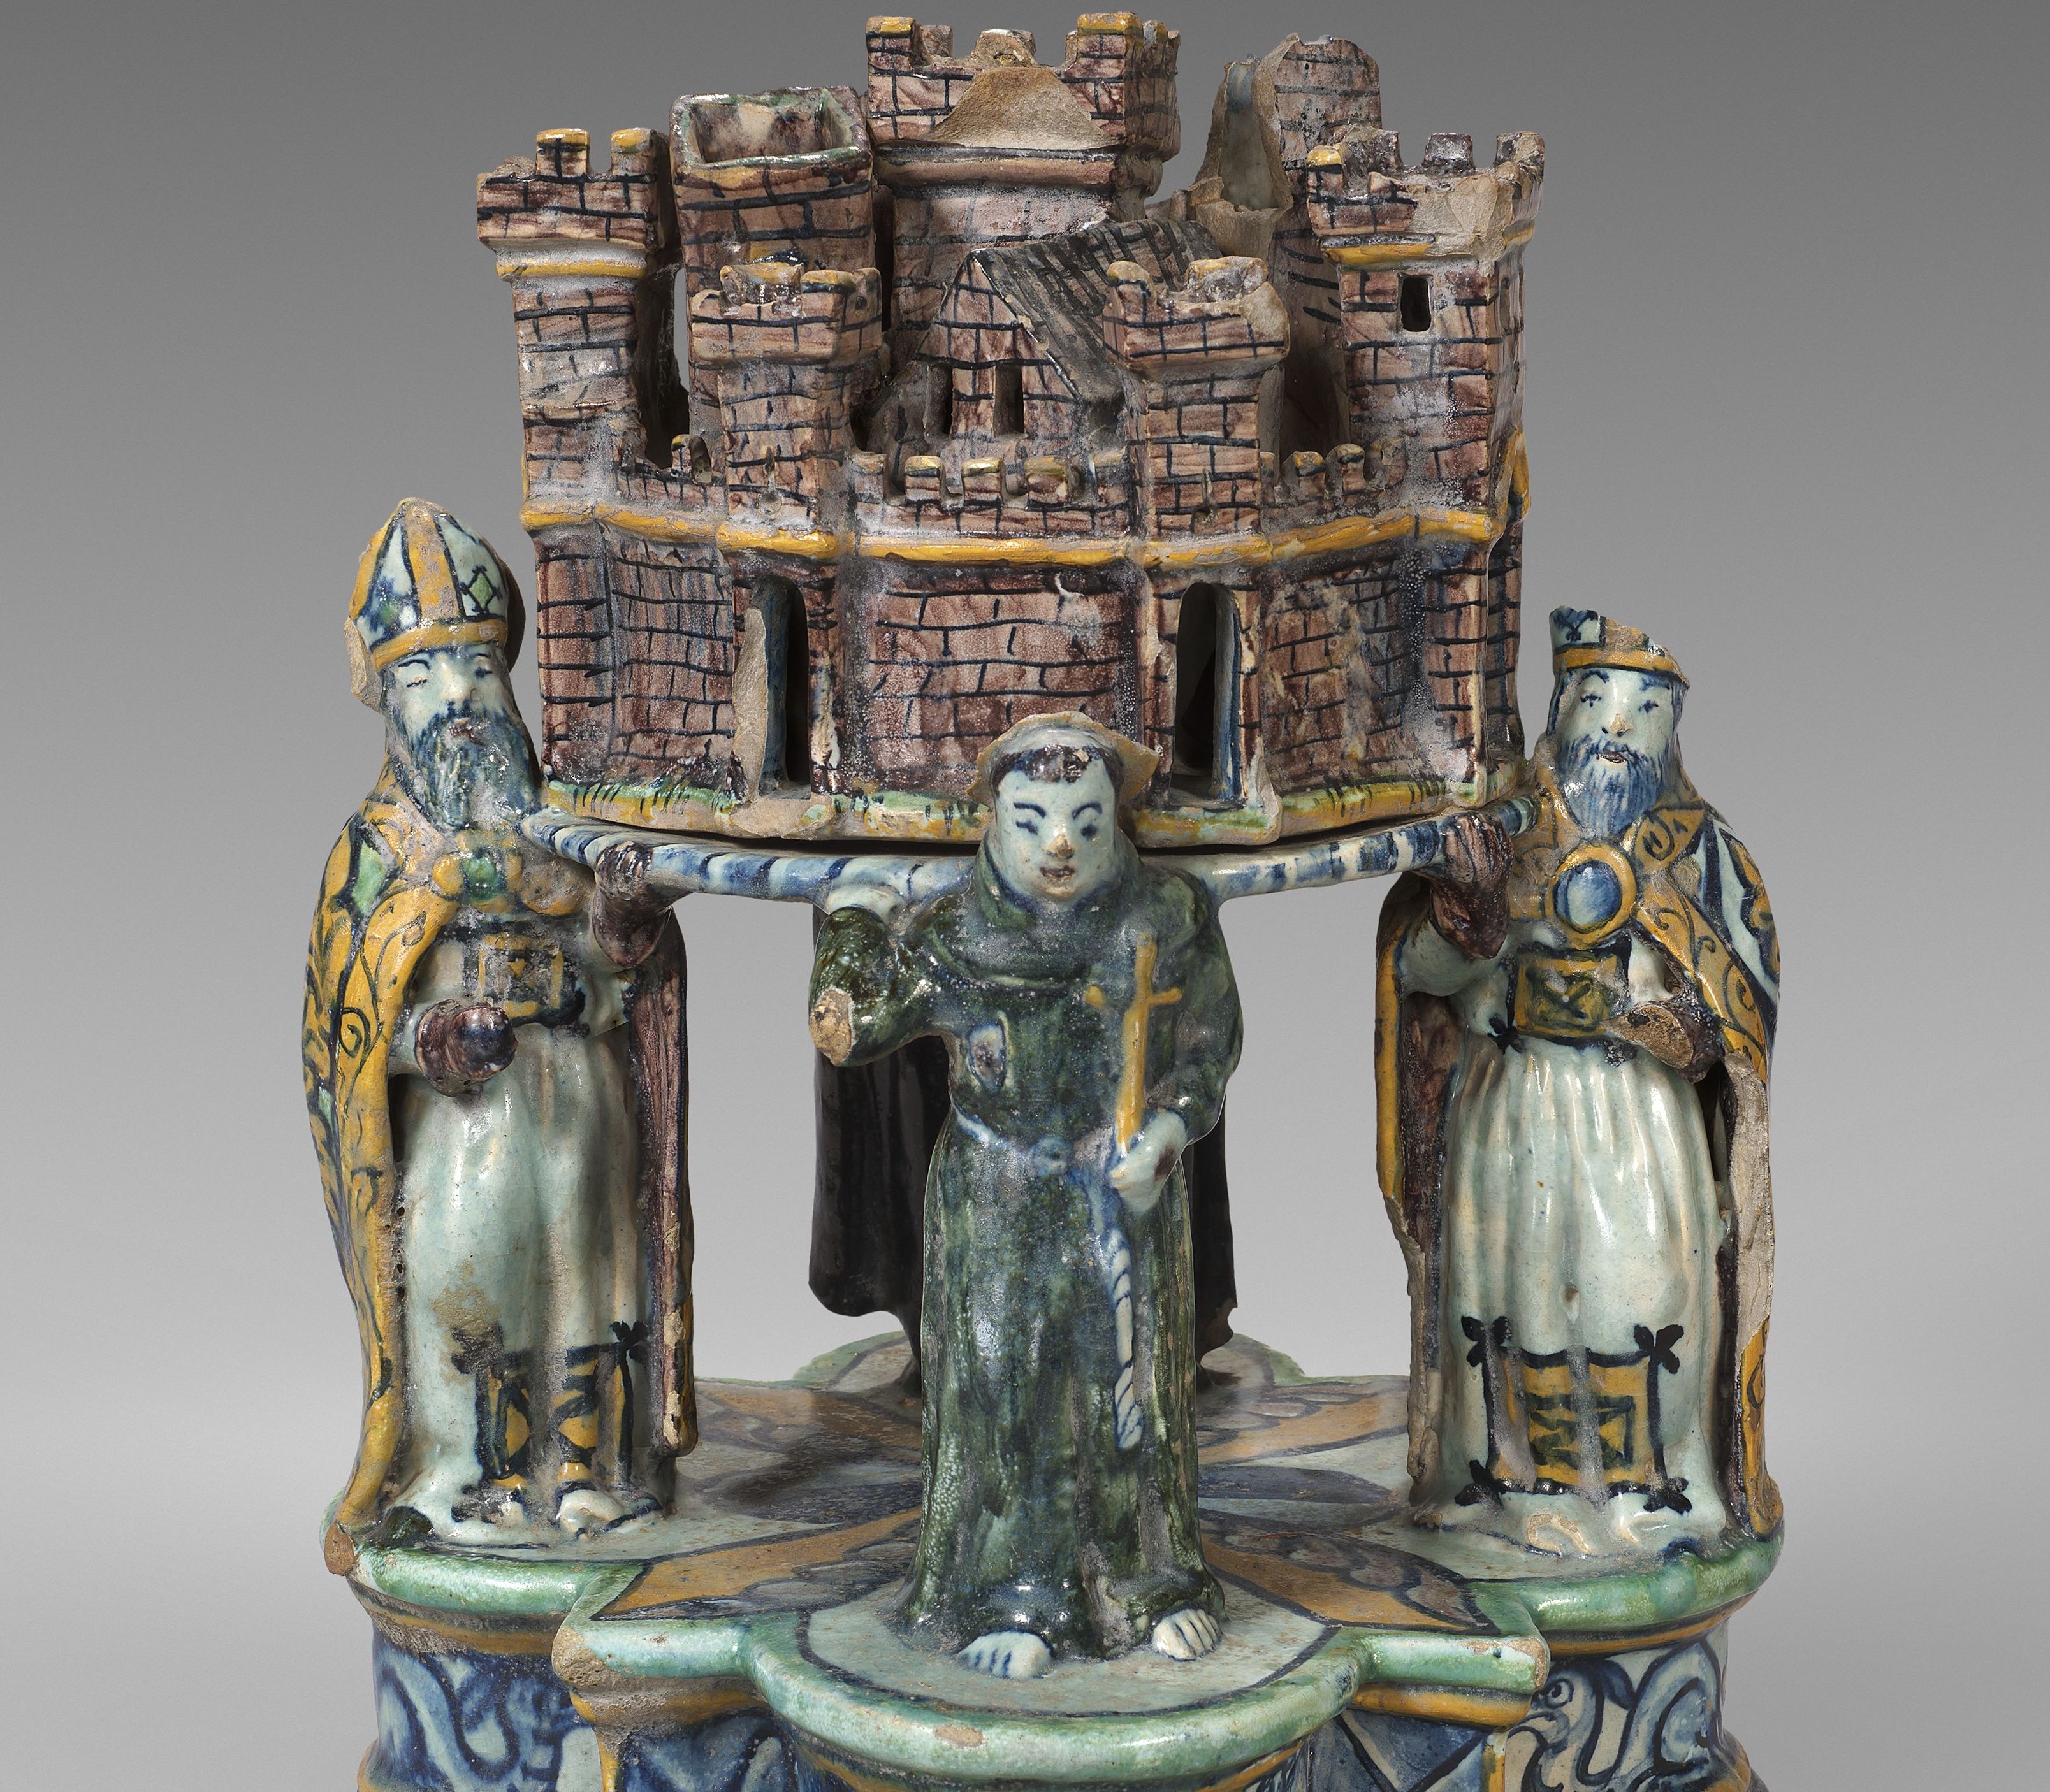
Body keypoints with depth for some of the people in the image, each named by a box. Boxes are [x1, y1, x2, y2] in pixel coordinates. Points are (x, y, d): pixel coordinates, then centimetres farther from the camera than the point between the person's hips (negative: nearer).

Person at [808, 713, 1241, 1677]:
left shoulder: (1166, 917, -5)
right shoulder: (950, 935, -6)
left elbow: (1208, 1044, 0)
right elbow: (847, 1028, 4)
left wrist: (1164, 1133, -12)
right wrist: (851, 923, -2)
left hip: (1124, 1200, 1)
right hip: (996, 1206, 0)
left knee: (1132, 1381, 6)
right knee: (1000, 1384, 1)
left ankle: (1156, 1587, 20)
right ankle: (1014, 1601, 12)